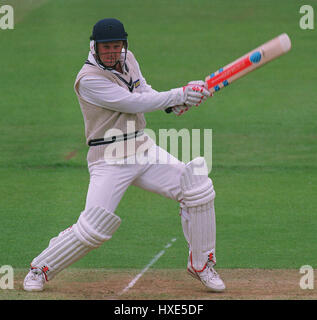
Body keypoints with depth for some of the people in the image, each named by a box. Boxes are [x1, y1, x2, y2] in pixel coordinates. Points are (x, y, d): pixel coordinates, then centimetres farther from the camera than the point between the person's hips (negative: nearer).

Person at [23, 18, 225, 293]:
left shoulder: (128, 60, 5)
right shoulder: (89, 79, -19)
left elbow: (144, 92, 18)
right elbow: (135, 104, -21)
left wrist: (173, 103, -4)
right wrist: (181, 94, -18)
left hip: (143, 149, 7)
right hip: (109, 159, -7)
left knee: (197, 188, -5)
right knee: (94, 228, -14)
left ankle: (201, 265, 9)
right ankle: (41, 268, 9)